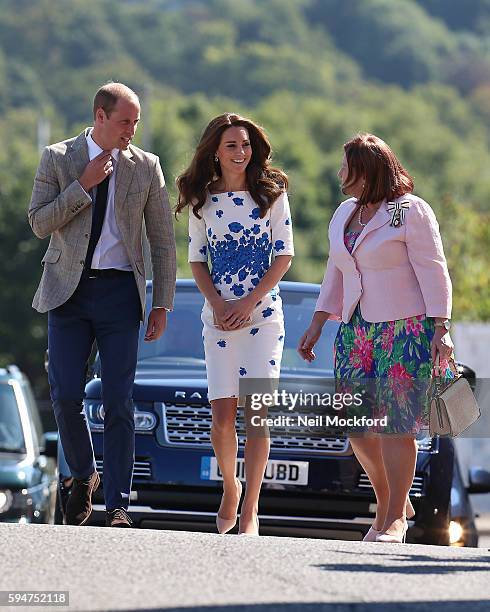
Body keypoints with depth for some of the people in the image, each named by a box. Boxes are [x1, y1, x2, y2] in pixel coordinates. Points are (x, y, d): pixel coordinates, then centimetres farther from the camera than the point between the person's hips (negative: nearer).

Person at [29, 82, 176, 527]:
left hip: (120, 290, 0)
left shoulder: (146, 167, 6)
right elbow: (39, 223, -4)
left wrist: (162, 304, 2)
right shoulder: (58, 158, 3)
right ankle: (83, 476, 21)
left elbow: (163, 240, 8)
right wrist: (84, 185, -12)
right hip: (69, 290, 0)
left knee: (119, 402, -5)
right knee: (66, 395, -4)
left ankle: (118, 504, -1)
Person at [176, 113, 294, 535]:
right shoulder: (202, 200, 7)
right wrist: (217, 304, -7)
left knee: (257, 412, -7)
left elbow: (284, 255, 0)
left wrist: (248, 302, -9)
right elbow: (197, 261, 10)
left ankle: (251, 508, -3)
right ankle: (229, 489, 21)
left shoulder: (272, 193, 2)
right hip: (219, 317, 1)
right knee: (223, 415, -4)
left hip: (263, 313, -1)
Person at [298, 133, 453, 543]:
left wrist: (442, 331, -16)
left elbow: (433, 271, -9)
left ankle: (395, 518, -2)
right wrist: (317, 326, 15)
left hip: (407, 328, -7)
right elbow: (336, 276, 22)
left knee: (395, 423, -9)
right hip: (357, 331, 7)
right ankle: (391, 501, 19)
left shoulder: (411, 212, -6)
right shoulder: (344, 215, 16)